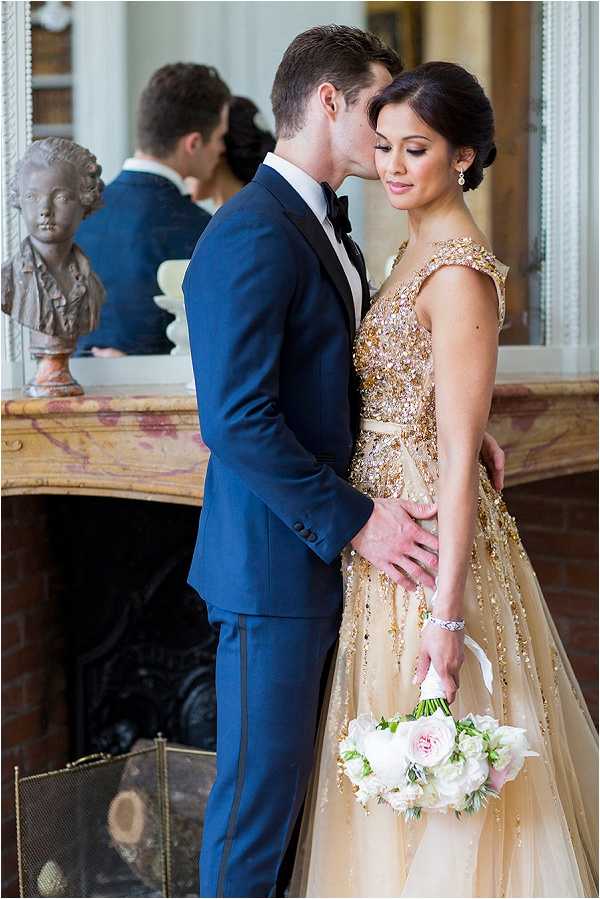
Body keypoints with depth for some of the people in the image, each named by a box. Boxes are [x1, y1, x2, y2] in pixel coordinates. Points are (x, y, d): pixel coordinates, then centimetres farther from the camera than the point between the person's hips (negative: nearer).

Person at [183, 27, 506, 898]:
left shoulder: (328, 228, 13)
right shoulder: (252, 237, -19)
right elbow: (238, 423, -24)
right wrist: (354, 520, -20)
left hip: (327, 550, 9)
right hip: (275, 563, -9)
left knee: (294, 778, 17)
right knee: (260, 787, 1)